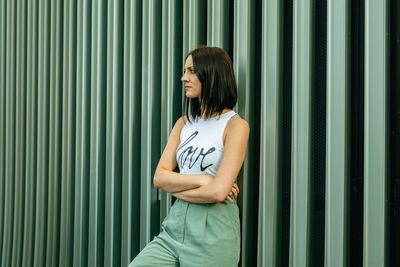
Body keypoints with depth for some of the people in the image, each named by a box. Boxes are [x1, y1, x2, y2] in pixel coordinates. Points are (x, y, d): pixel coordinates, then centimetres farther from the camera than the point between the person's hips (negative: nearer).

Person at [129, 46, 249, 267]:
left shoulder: (236, 125, -7)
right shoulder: (184, 124, 12)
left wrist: (176, 188, -2)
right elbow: (159, 177, 3)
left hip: (213, 231, -5)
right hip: (176, 224, 5)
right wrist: (201, 180, -12)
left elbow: (218, 192, -17)